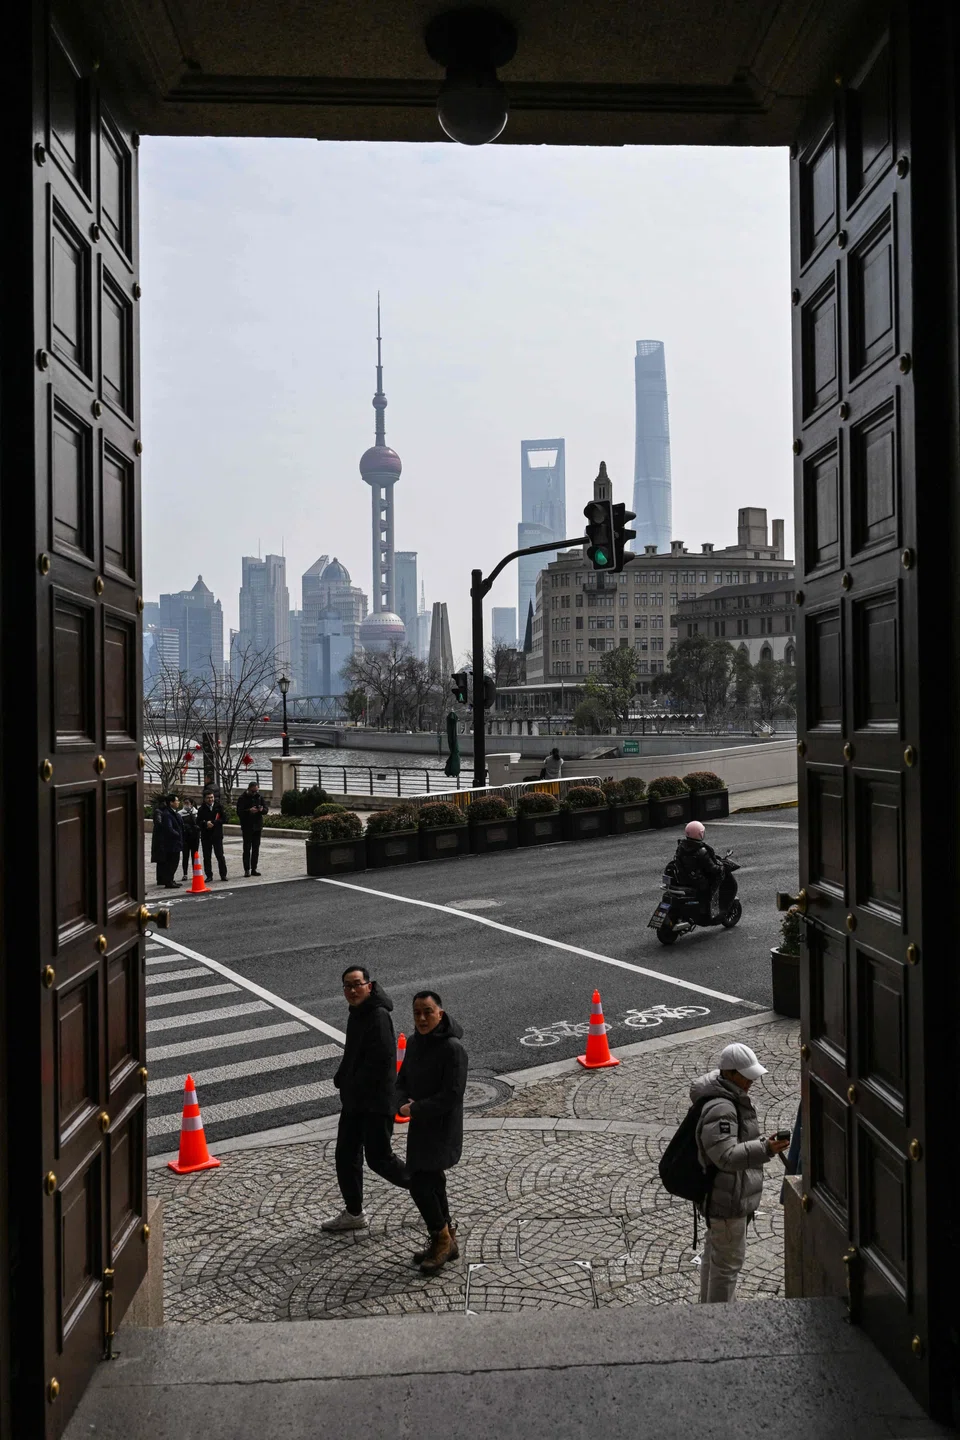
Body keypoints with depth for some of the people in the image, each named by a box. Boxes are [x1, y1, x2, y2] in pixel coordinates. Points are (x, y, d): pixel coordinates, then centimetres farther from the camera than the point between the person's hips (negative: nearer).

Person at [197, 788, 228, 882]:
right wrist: (206, 823, -19)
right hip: (206, 836, 1)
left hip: (217, 834, -1)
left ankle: (223, 875, 6)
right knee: (207, 857, 4)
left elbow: (224, 818, -3)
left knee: (220, 855, -2)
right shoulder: (202, 809, 5)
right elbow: (198, 822, 0)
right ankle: (209, 875, 12)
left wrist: (213, 823, -12)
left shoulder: (219, 806, 2)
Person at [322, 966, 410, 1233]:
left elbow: (381, 1060, -26)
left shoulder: (378, 1016, -21)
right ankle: (353, 1213, 26)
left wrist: (351, 1085, -16)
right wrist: (341, 1079, 5)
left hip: (377, 1102, -9)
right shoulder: (357, 1013, 10)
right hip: (354, 1100, 10)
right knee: (345, 1155, 13)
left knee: (378, 1157, -1)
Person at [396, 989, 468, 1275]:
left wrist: (415, 1108, -17)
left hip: (443, 1128, -8)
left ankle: (442, 1238, 11)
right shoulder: (414, 1043, 5)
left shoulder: (452, 1048, -20)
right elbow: (402, 1080, 13)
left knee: (419, 1185, -9)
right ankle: (446, 1241, 31)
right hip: (420, 1126, 8)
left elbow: (452, 1096, -22)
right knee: (433, 1183, 17)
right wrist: (404, 1102, -8)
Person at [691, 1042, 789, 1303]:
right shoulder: (720, 1109, -28)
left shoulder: (733, 1097, 7)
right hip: (727, 1200, -11)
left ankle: (708, 1308, 39)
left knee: (714, 1254, 23)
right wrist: (765, 1149, -41)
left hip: (720, 1196, 11)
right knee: (728, 1261, -1)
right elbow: (726, 1156, -34)